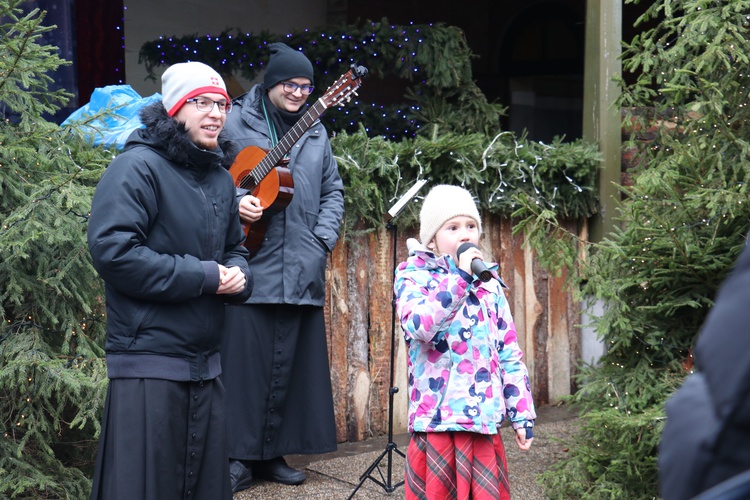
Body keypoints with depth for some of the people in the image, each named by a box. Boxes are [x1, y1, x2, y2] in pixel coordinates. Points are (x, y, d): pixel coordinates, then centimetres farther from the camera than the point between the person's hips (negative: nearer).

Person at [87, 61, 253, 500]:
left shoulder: (221, 179, 15)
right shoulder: (138, 168, -11)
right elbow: (112, 250, -21)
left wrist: (238, 276, -1)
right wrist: (204, 276, -17)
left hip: (205, 362, 8)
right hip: (149, 361, -8)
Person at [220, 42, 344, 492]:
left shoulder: (315, 131, 16)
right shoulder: (238, 123, 2)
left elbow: (333, 190, 18)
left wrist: (324, 239, 4)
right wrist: (235, 200, -18)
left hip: (300, 270, 5)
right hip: (248, 264, -5)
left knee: (288, 362, 7)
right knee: (244, 356, -7)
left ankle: (272, 453, 16)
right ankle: (238, 455, 1)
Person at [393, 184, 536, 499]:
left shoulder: (488, 284, 13)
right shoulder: (413, 276, 0)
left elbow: (508, 352, 13)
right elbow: (419, 325, -22)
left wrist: (522, 413, 9)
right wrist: (460, 278, -24)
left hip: (484, 418, 4)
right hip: (436, 418, -4)